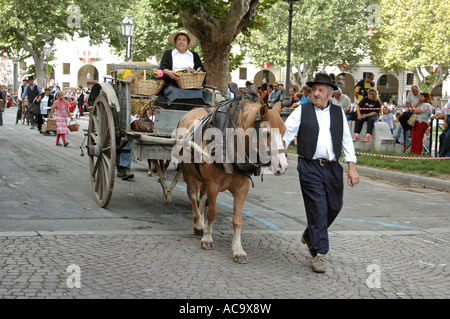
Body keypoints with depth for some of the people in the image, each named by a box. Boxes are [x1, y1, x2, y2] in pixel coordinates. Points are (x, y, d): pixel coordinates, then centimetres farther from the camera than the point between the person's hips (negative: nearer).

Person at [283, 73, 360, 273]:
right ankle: (318, 253, 2)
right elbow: (287, 133, -4)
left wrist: (352, 167, 2)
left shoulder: (339, 113, 11)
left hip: (333, 168, 4)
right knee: (317, 209, -6)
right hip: (310, 168, -4)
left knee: (334, 207, 12)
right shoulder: (301, 111, 3)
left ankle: (309, 236, 37)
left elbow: (346, 140, 9)